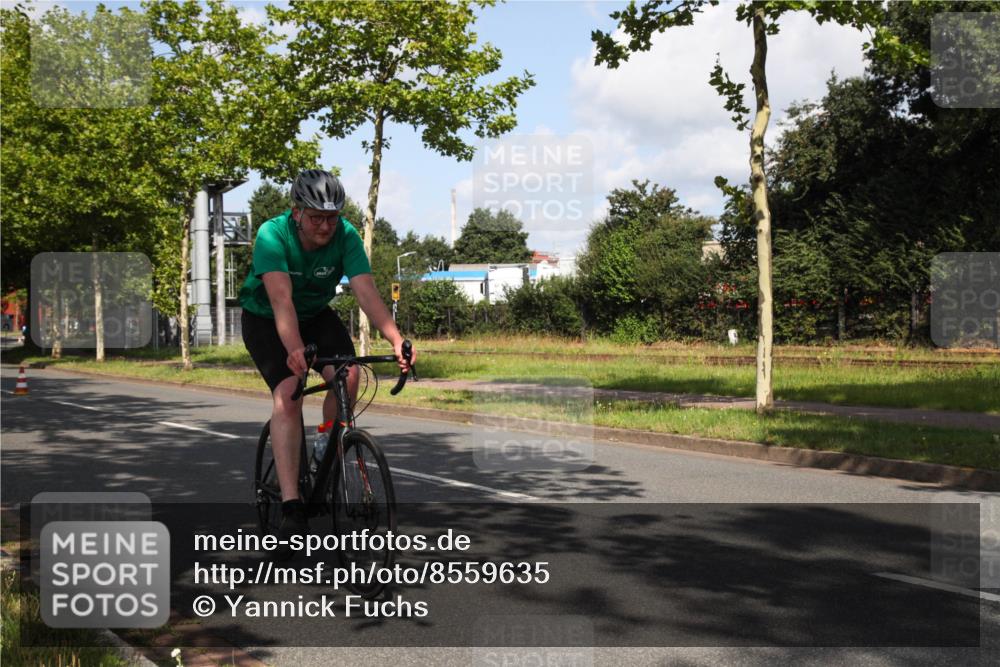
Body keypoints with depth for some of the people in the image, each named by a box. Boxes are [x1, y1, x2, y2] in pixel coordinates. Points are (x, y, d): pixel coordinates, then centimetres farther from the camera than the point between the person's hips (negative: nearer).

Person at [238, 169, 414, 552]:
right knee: (288, 395, -24)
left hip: (315, 314, 3)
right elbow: (281, 299, -42)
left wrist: (396, 339, -47)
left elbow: (366, 291, -32)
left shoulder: (346, 236, -22)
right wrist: (295, 351, -57)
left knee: (347, 376, -24)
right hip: (264, 319, -3)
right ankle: (291, 508, -26)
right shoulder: (272, 235, -30)